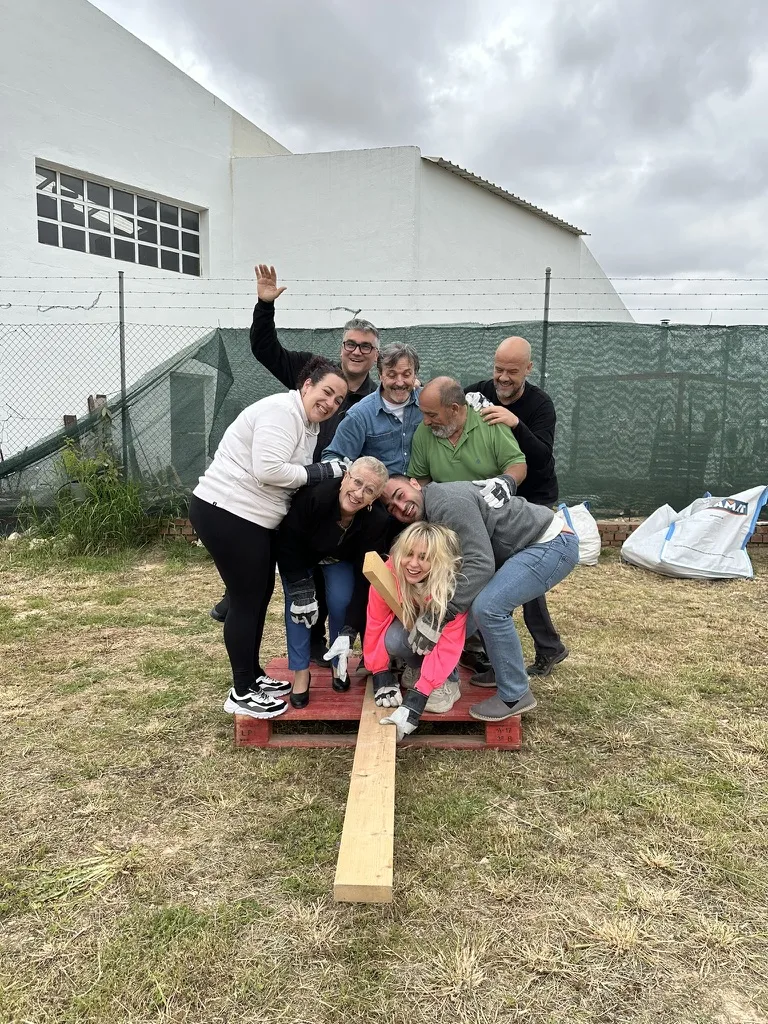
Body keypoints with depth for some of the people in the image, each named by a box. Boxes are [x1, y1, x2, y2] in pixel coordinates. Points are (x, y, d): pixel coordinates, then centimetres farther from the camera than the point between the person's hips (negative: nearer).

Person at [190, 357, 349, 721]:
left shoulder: (309, 424, 15)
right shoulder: (281, 411, -17)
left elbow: (285, 474, 11)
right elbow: (268, 470, -27)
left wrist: (331, 474, -2)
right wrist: (321, 472, -18)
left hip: (255, 518, 10)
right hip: (225, 513, -10)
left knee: (259, 596, 17)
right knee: (247, 600, -2)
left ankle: (254, 676, 32)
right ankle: (242, 692, 12)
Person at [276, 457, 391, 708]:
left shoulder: (377, 521, -34)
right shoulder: (313, 494, -42)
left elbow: (365, 577, -27)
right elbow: (287, 545, -26)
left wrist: (349, 630, -31)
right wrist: (302, 591, -27)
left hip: (340, 559, 1)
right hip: (298, 557, -1)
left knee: (341, 601, -17)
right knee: (297, 602, -16)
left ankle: (339, 663, 8)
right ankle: (300, 673, -1)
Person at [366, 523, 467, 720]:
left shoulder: (454, 583, -37)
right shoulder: (388, 573, -31)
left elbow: (448, 642, -38)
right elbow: (376, 624, -19)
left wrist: (421, 691, -42)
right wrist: (380, 673, -17)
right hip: (409, 621, 2)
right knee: (394, 639, -32)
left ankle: (448, 680, -13)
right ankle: (420, 668, -1)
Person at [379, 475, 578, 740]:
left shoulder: (448, 503, -22)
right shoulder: (430, 518, 10)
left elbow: (480, 564, -29)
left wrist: (440, 614, -29)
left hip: (554, 542, -10)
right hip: (525, 548, 10)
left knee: (487, 606, -21)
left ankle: (515, 696, -5)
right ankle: (504, 667, 26)